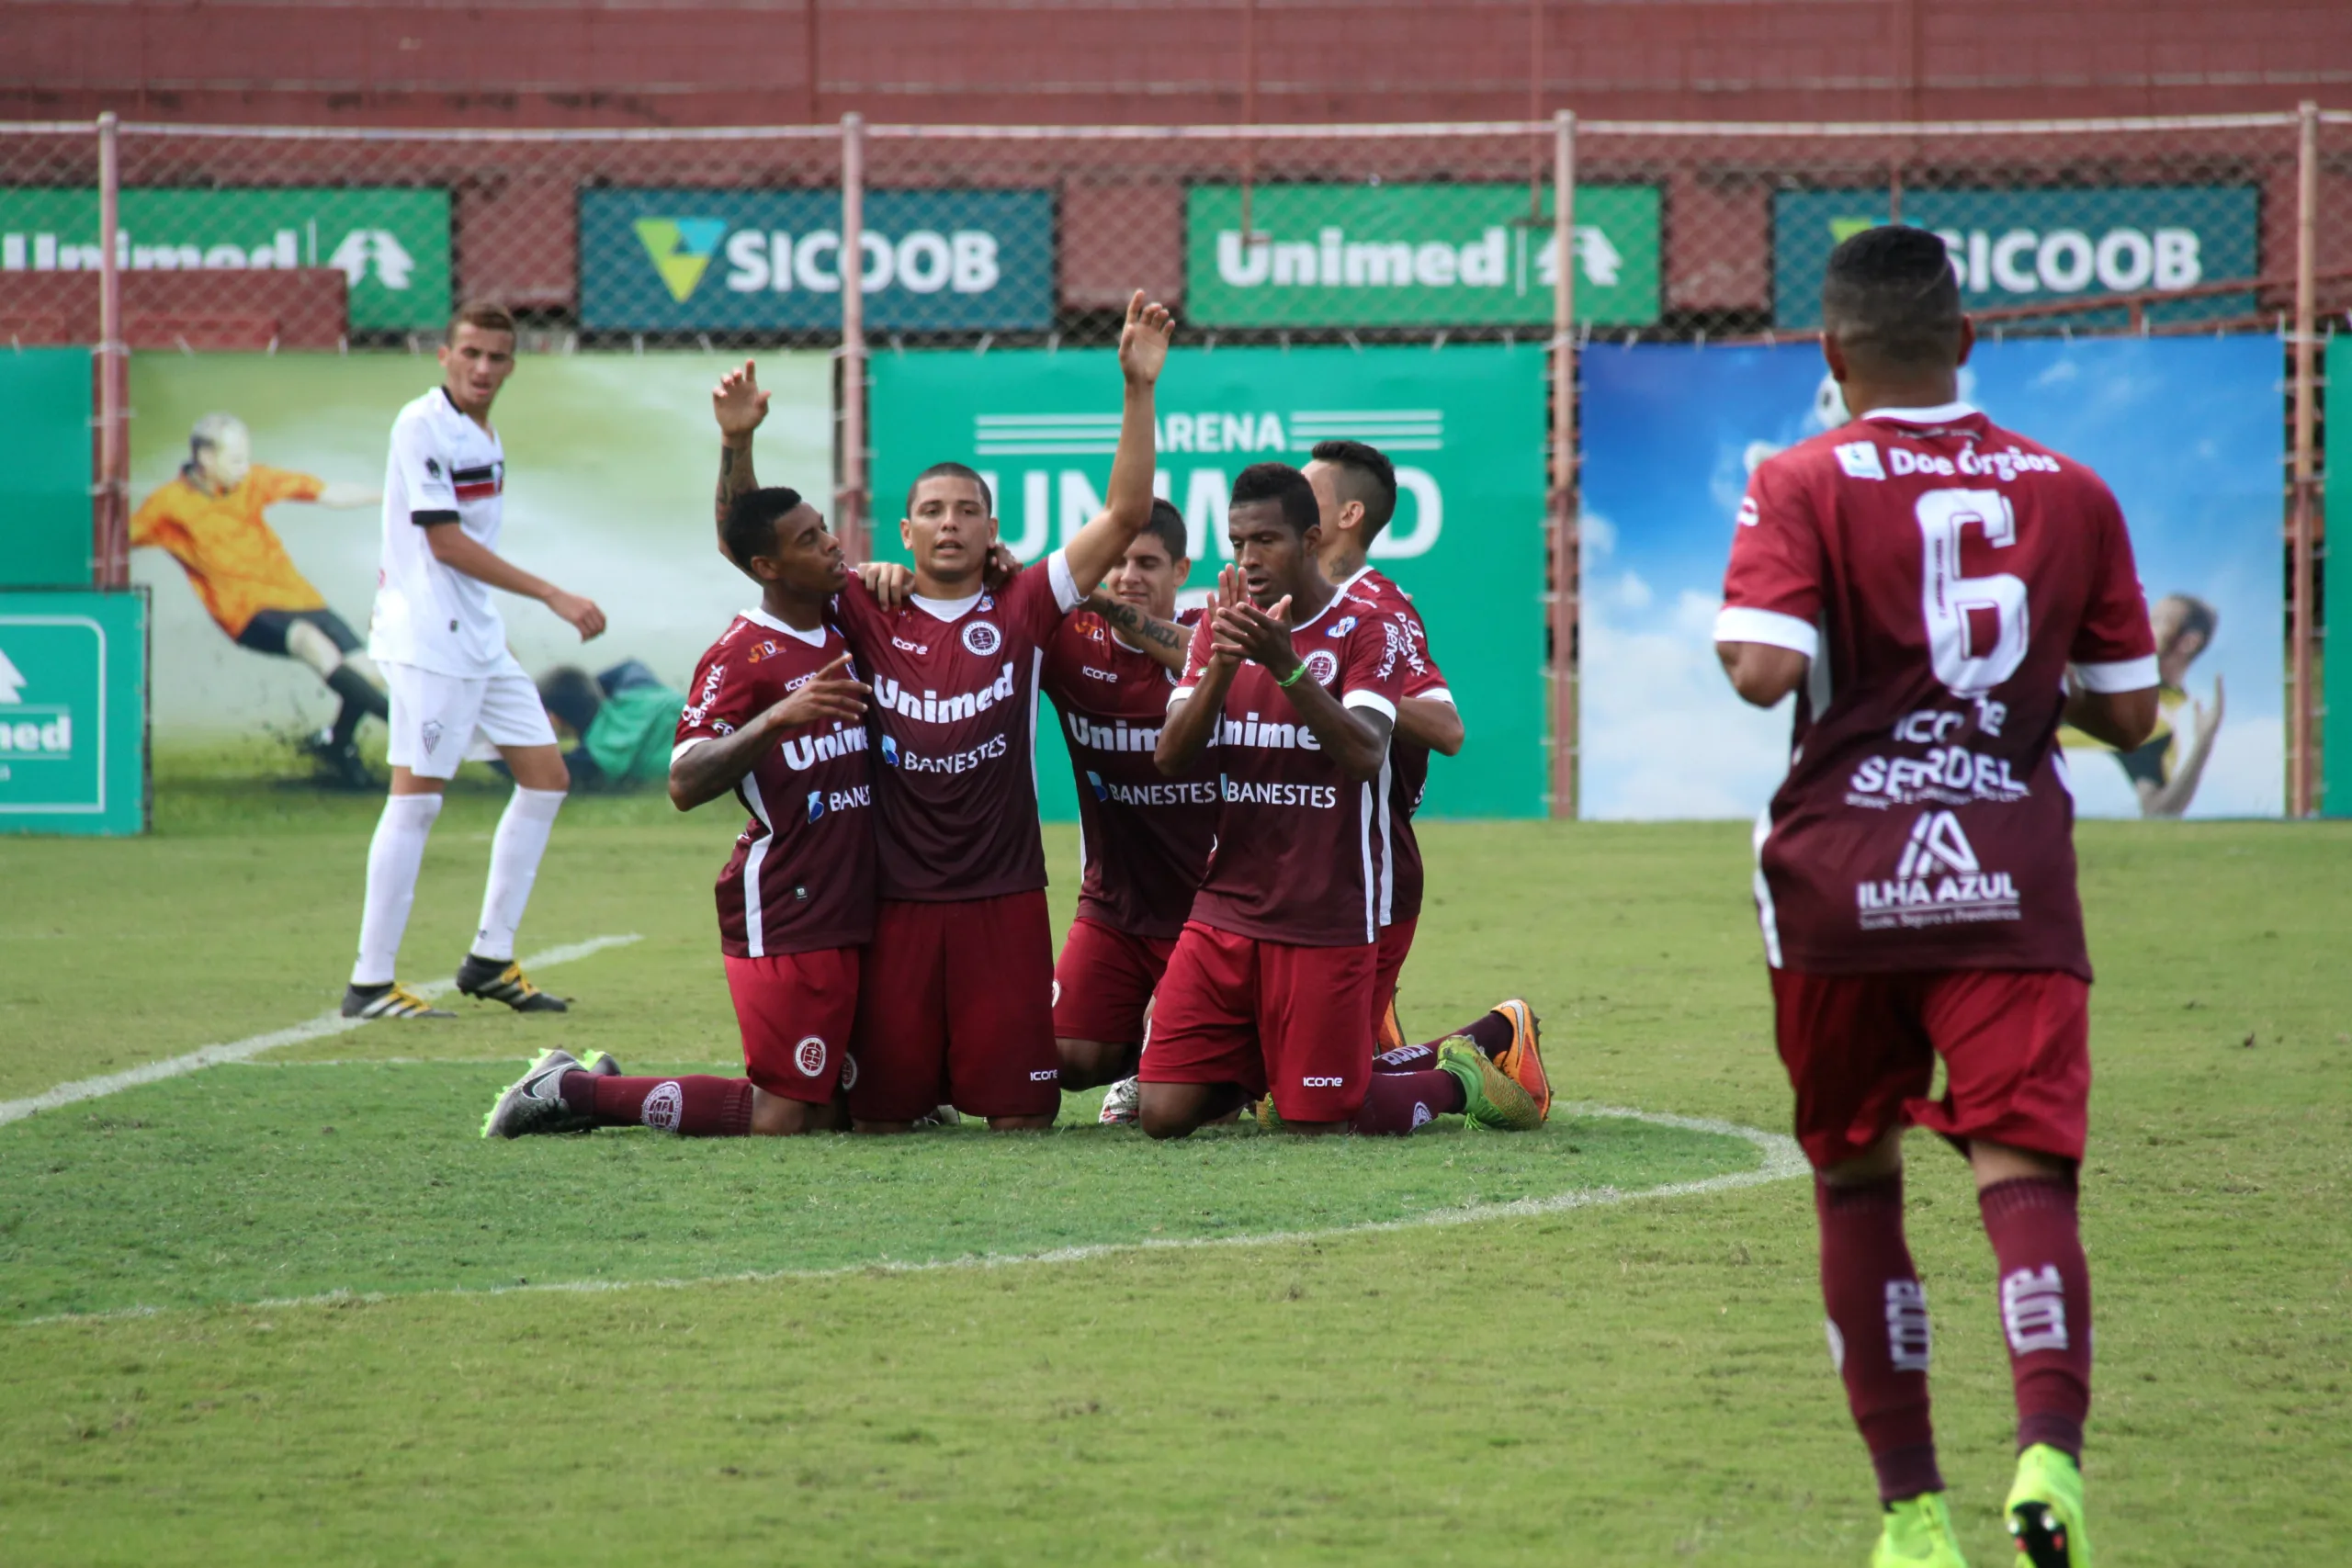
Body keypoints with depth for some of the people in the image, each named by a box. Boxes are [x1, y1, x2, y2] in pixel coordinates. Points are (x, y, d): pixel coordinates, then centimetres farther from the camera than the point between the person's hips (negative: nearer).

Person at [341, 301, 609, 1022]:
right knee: (416, 796, -10)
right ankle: (370, 983, -7)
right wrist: (554, 596, -18)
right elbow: (445, 542, -17)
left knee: (545, 777, 8)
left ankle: (491, 959, 14)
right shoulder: (422, 425, -12)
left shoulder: (485, 439, 14)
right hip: (427, 642, -9)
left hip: (478, 637, 9)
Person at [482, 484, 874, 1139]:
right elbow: (685, 785, -20)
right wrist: (777, 716, -32)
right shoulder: (742, 656, -12)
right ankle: (572, 1089, 4)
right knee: (781, 1119, -11)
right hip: (785, 909, -8)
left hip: (856, 907, 8)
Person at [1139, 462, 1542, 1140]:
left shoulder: (1366, 631, -6)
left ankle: (1458, 1082, 25)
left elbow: (1364, 755, -21)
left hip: (1326, 922, -4)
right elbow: (1170, 757, -3)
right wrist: (1223, 664, -19)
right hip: (1225, 910, 4)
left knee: (1318, 1123, -3)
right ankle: (1258, 1076, 28)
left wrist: (1287, 665, -33)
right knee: (1162, 1113, -5)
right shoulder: (1218, 627, 8)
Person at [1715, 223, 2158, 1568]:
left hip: (1843, 871, -1)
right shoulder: (2069, 493, 7)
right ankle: (2051, 1445, -34)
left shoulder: (1804, 487, -3)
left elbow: (1764, 672, -17)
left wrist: (1731, 635, 5)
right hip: (2012, 873, 1)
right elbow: (2129, 713, 10)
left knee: (1856, 1177, 14)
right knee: (2024, 1163, -8)